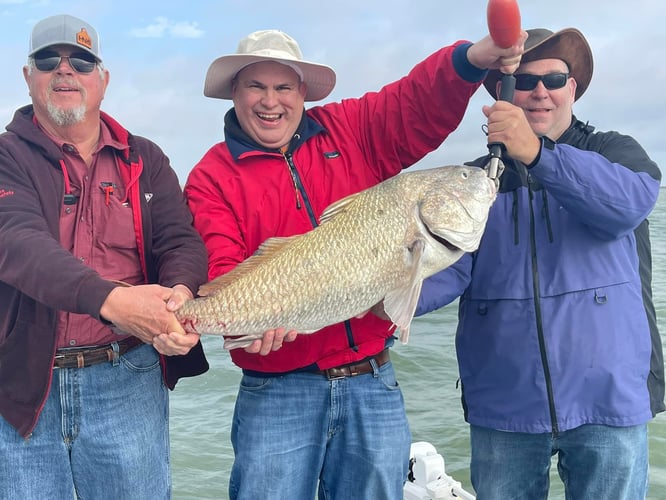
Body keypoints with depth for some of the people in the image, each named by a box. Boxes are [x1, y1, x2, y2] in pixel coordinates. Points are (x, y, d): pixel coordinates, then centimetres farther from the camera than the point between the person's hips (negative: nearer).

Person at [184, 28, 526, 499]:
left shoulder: (350, 130, 7)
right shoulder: (212, 177, -1)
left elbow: (421, 101, -2)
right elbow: (219, 278, -10)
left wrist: (471, 59, -21)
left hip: (373, 385, 3)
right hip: (277, 393, -2)